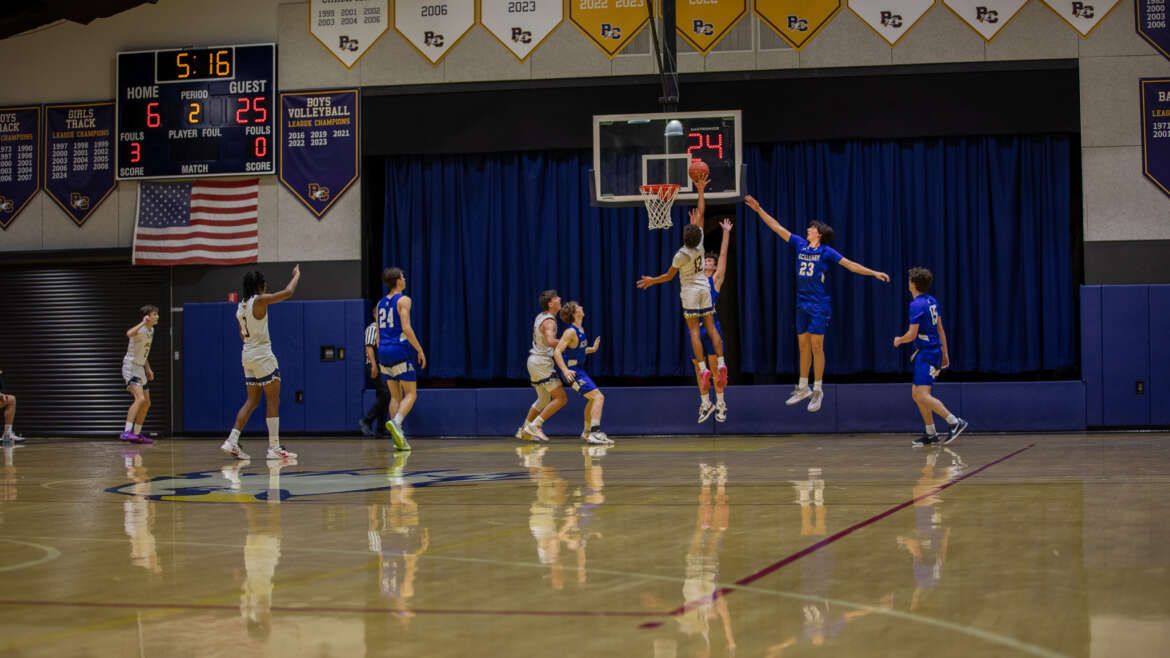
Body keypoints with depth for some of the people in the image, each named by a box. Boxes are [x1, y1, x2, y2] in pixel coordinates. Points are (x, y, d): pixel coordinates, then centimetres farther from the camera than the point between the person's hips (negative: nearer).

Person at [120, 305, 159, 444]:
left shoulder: (151, 331, 12)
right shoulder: (141, 329, -17)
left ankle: (137, 434, 24)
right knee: (140, 398, -26)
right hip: (130, 367, -10)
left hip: (140, 369, 10)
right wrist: (143, 323, -40)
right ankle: (126, 432, -32)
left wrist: (148, 369, 24)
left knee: (146, 403, 14)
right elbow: (129, 333, -43)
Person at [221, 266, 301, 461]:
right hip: (262, 355, -8)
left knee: (252, 401, 11)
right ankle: (274, 448, -3)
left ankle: (232, 441, 2)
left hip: (248, 354, 8)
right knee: (273, 401, -2)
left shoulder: (241, 306, 11)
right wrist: (296, 275, 4)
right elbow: (288, 292, -11)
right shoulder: (259, 301, -12)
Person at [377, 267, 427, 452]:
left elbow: (378, 335, 17)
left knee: (395, 396, 10)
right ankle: (396, 422, -26)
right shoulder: (403, 300, -6)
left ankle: (399, 439, 3)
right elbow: (406, 328, -15)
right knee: (411, 394, -1)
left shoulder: (381, 303, 15)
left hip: (384, 352, 7)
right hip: (400, 349, -7)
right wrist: (420, 350, -11)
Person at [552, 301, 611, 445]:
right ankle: (596, 433, -24)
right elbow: (557, 352, -25)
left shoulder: (581, 330, 10)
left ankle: (586, 433, 33)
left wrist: (592, 349, 17)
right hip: (572, 372, -10)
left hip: (579, 370, 10)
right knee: (598, 397, -17)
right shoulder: (571, 331, -18)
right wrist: (565, 371, -33)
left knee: (592, 399, 23)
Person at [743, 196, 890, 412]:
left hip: (819, 305, -5)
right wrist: (759, 210, 11)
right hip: (802, 304, 5)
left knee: (816, 347, -5)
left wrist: (874, 273, -12)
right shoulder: (800, 244, 9)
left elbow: (850, 265, -4)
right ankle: (803, 388, 19)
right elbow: (778, 228, 12)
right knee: (803, 346, 10)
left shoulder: (826, 251, -4)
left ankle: (818, 391, 1)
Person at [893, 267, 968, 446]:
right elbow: (940, 329, 17)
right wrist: (945, 353, 22)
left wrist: (898, 340, 3)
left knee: (923, 395, -14)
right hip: (935, 350, 9)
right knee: (916, 393, 13)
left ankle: (955, 422, -17)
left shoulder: (916, 305, -16)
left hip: (926, 353, -9)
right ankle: (931, 434, 14)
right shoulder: (932, 301, 12)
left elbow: (912, 335, -17)